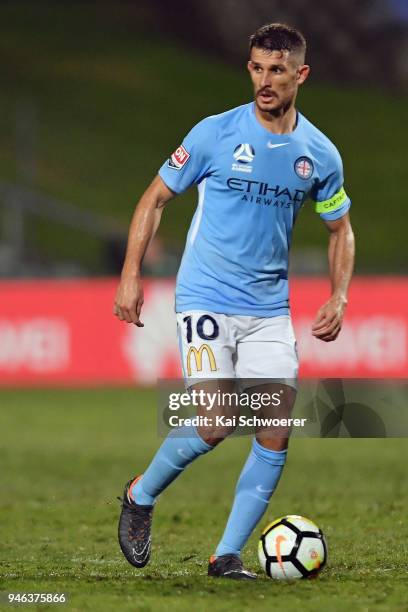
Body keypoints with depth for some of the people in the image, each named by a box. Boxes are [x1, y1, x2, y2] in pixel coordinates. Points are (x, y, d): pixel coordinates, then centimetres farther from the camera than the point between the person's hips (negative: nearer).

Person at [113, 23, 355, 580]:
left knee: (276, 435, -5)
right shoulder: (215, 134, -7)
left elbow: (340, 229, 17)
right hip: (207, 299, -4)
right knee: (214, 426, -15)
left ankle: (227, 556, 7)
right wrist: (131, 276, -6)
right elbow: (155, 199, 1)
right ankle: (141, 497, 13)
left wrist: (338, 298, 3)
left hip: (270, 309, 4)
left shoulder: (320, 155, 2)